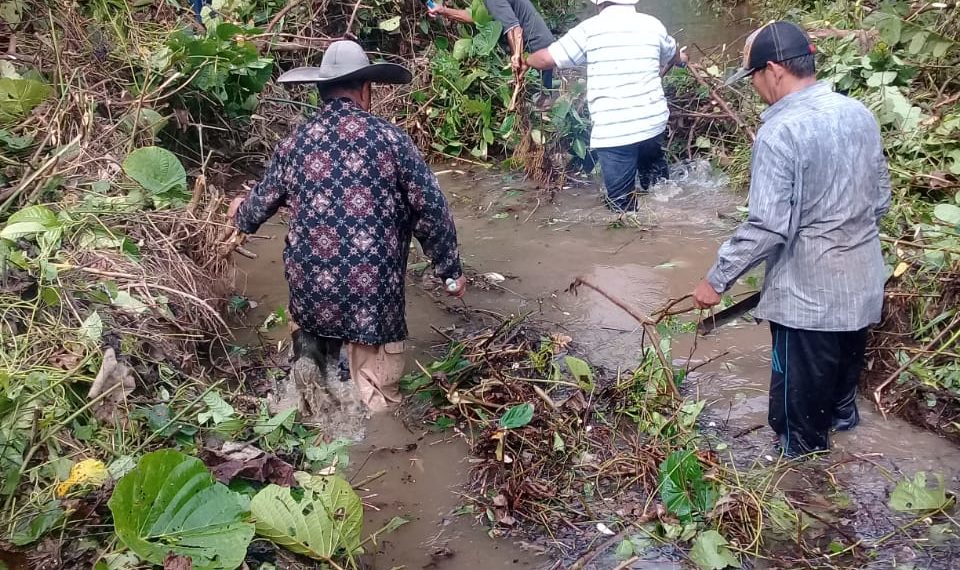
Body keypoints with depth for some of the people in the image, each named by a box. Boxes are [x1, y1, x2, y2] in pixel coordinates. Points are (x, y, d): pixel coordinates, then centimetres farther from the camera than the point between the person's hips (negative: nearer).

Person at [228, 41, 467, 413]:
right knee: (378, 400, 5)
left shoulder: (294, 144, 5)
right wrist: (451, 271, 10)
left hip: (311, 288, 3)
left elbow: (262, 204, 20)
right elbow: (430, 211, -2)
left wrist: (241, 213, 44)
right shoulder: (390, 139, -4)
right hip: (374, 290, -3)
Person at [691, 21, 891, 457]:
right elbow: (880, 198, 10)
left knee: (800, 388, 12)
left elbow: (767, 227, -27)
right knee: (846, 358, 31)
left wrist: (716, 280, -17)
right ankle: (842, 413, 56)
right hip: (862, 280, 8)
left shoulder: (780, 132, -24)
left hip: (808, 292, -8)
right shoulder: (859, 114, 0)